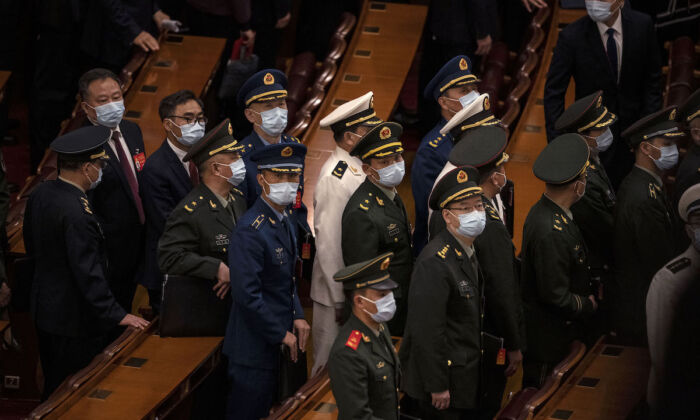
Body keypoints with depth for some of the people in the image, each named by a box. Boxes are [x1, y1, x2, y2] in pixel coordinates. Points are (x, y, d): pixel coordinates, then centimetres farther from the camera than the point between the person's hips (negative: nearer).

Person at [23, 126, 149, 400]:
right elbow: (88, 272, -27)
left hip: (45, 311, 9)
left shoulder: (41, 194, 0)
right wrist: (116, 314, -21)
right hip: (75, 320, -9)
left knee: (54, 385, 21)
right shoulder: (76, 213, -28)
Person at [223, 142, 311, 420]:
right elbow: (247, 295, -24)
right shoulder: (250, 231, -22)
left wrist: (297, 317, 7)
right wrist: (281, 334, -17)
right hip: (254, 348, -9)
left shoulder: (285, 218, 8)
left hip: (276, 345, 9)